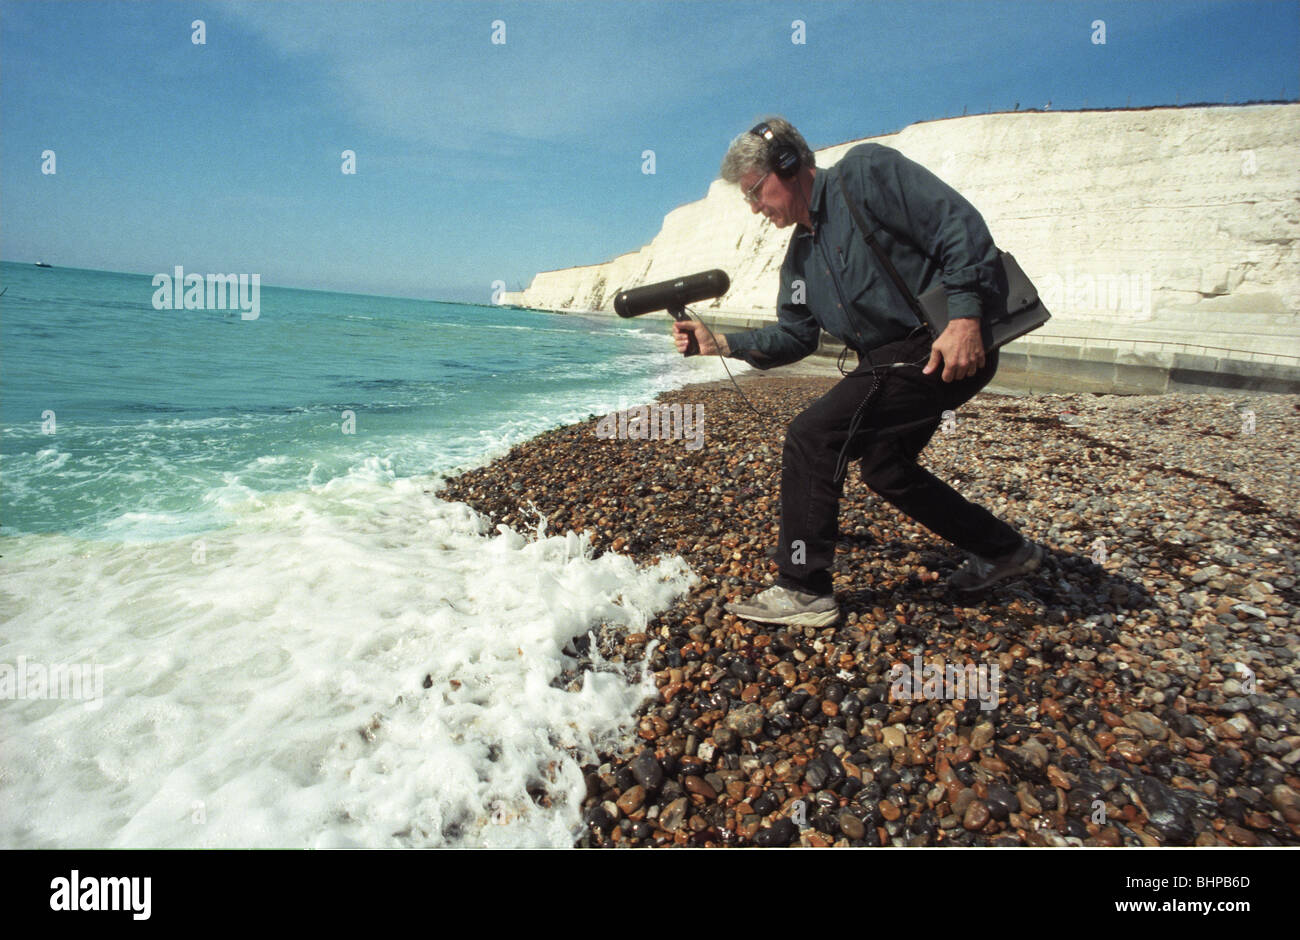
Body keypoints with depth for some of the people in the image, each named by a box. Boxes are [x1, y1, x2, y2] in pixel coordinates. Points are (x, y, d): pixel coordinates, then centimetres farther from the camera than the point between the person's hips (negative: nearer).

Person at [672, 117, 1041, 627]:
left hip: (946, 350, -10)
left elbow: (959, 223, -16)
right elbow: (795, 335, 14)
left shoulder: (865, 171, -8)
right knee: (885, 469, 19)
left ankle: (803, 591, -6)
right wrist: (721, 343, 2)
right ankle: (1004, 550, 37)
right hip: (891, 359, 10)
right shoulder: (801, 253, 17)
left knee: (812, 437, -15)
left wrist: (964, 316, -25)